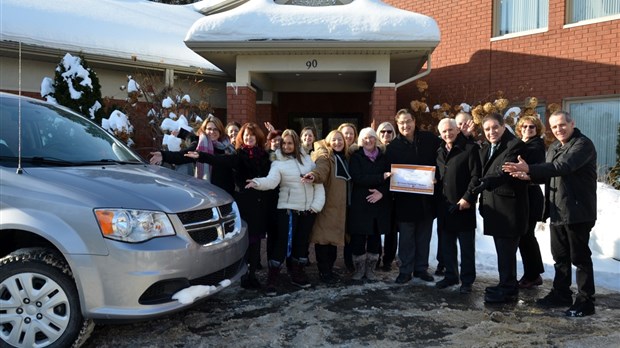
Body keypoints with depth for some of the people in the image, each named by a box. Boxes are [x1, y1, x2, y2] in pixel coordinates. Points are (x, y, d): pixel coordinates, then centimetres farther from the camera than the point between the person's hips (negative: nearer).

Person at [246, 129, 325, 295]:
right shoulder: (278, 163, -3)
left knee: (302, 242, 12)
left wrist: (317, 203, -3)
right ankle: (272, 279, 1)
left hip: (308, 209, 4)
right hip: (288, 208, -4)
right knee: (283, 242, -8)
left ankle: (297, 274, 27)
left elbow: (318, 182, 7)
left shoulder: (307, 159, 7)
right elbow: (271, 181, -22)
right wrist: (257, 182, -43)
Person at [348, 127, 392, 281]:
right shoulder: (356, 157, 1)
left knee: (375, 237, 8)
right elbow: (357, 178, -14)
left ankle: (370, 269, 21)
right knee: (358, 238, -1)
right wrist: (382, 177, -17)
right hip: (360, 204, -3)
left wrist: (382, 192, -15)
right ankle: (359, 269, 15)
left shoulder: (383, 157, 9)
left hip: (379, 203, 3)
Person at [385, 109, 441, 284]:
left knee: (424, 236, 13)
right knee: (406, 237, 6)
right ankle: (405, 270, 18)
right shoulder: (393, 147, -2)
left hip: (427, 198, 2)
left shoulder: (430, 139, -1)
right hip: (405, 199, -1)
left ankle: (421, 268, 27)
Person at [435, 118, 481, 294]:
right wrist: (437, 197, 7)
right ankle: (450, 275, 25)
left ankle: (467, 280, 13)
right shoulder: (440, 152, 14)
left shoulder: (470, 148, -6)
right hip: (444, 205, 6)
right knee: (446, 243, 12)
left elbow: (476, 176, -11)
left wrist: (468, 198, -17)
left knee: (467, 246, 4)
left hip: (463, 204, -6)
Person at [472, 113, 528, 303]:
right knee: (503, 249, 16)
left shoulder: (515, 145, -12)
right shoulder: (486, 149, 16)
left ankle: (508, 289, 5)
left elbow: (504, 171, -27)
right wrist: (483, 202, 19)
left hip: (509, 207, -9)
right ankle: (506, 285, 26)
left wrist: (485, 184, -41)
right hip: (494, 207, 9)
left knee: (506, 249, -5)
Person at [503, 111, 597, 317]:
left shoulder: (583, 144, -14)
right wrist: (530, 176, -3)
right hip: (557, 212, 8)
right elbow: (549, 174, 18)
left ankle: (585, 302, 12)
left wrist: (530, 168, -36)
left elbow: (563, 167, -29)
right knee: (560, 257, 16)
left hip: (577, 212, -8)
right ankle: (561, 294, 28)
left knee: (580, 257, 1)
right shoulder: (554, 147, 14)